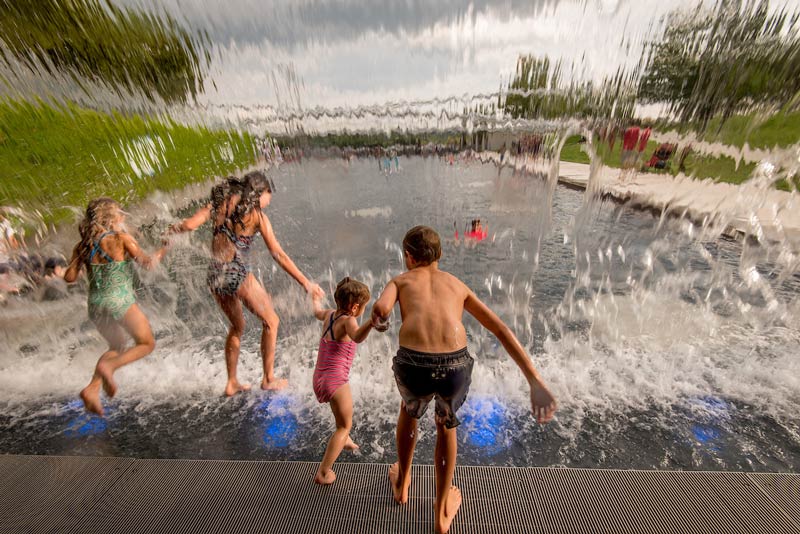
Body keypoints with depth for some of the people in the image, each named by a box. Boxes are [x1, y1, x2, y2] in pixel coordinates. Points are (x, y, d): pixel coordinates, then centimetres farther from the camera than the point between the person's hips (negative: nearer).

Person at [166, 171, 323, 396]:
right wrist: (305, 282, -9)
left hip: (215, 275, 6)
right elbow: (278, 255, -11)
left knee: (237, 326, 24)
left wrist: (173, 229, 22)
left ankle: (232, 383, 35)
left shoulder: (221, 203, 7)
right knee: (271, 321, 14)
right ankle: (268, 379, 22)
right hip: (238, 274, -6)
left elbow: (189, 224, -2)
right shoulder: (258, 216, -7)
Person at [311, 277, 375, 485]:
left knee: (341, 413, 36)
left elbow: (318, 312, 27)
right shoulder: (347, 320, -21)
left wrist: (316, 300, 47)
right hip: (335, 380, -9)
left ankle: (343, 440, 59)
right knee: (345, 425, 14)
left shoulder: (330, 314, 3)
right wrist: (372, 322, -59)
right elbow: (357, 336, -43)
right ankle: (323, 473, 15)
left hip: (319, 379, 9)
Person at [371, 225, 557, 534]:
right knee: (446, 424, 36)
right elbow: (503, 331, 18)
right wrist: (536, 383, 17)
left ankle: (402, 484, 61)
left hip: (414, 366, -1)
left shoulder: (399, 280, 20)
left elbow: (381, 309, -4)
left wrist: (377, 318, 21)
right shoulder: (458, 285, 25)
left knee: (409, 409, 37)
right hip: (455, 367, 1)